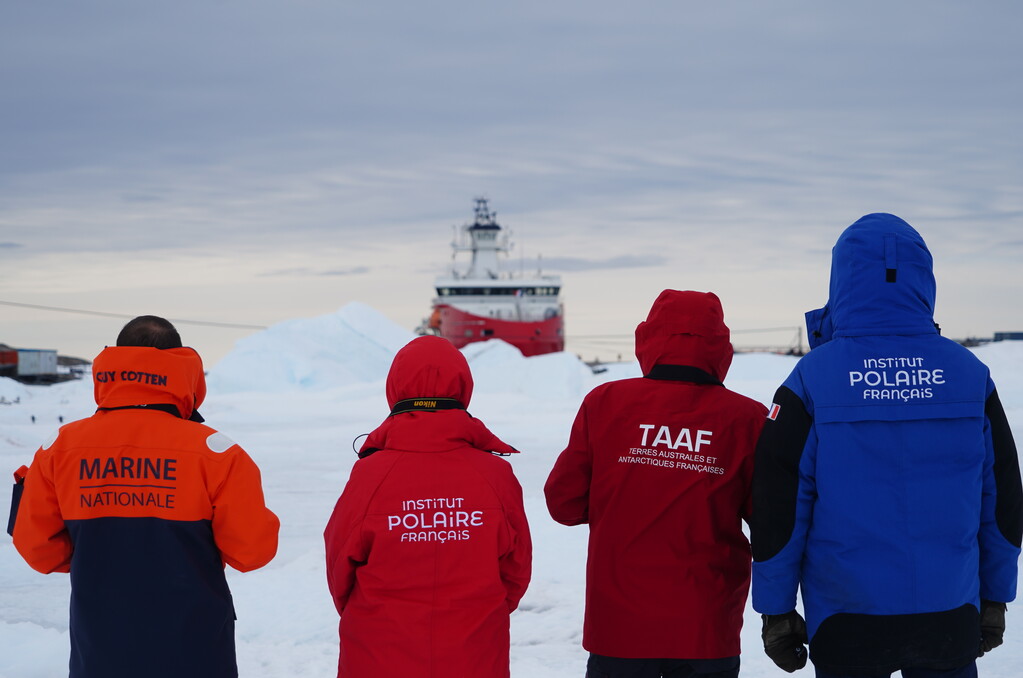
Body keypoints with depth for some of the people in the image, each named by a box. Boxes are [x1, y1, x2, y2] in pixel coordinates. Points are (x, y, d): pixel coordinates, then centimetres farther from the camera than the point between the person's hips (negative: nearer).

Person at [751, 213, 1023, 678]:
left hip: (847, 626, -1)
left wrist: (776, 610, 2)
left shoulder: (811, 381, -8)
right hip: (950, 617, 2)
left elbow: (777, 509, -7)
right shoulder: (970, 376, -1)